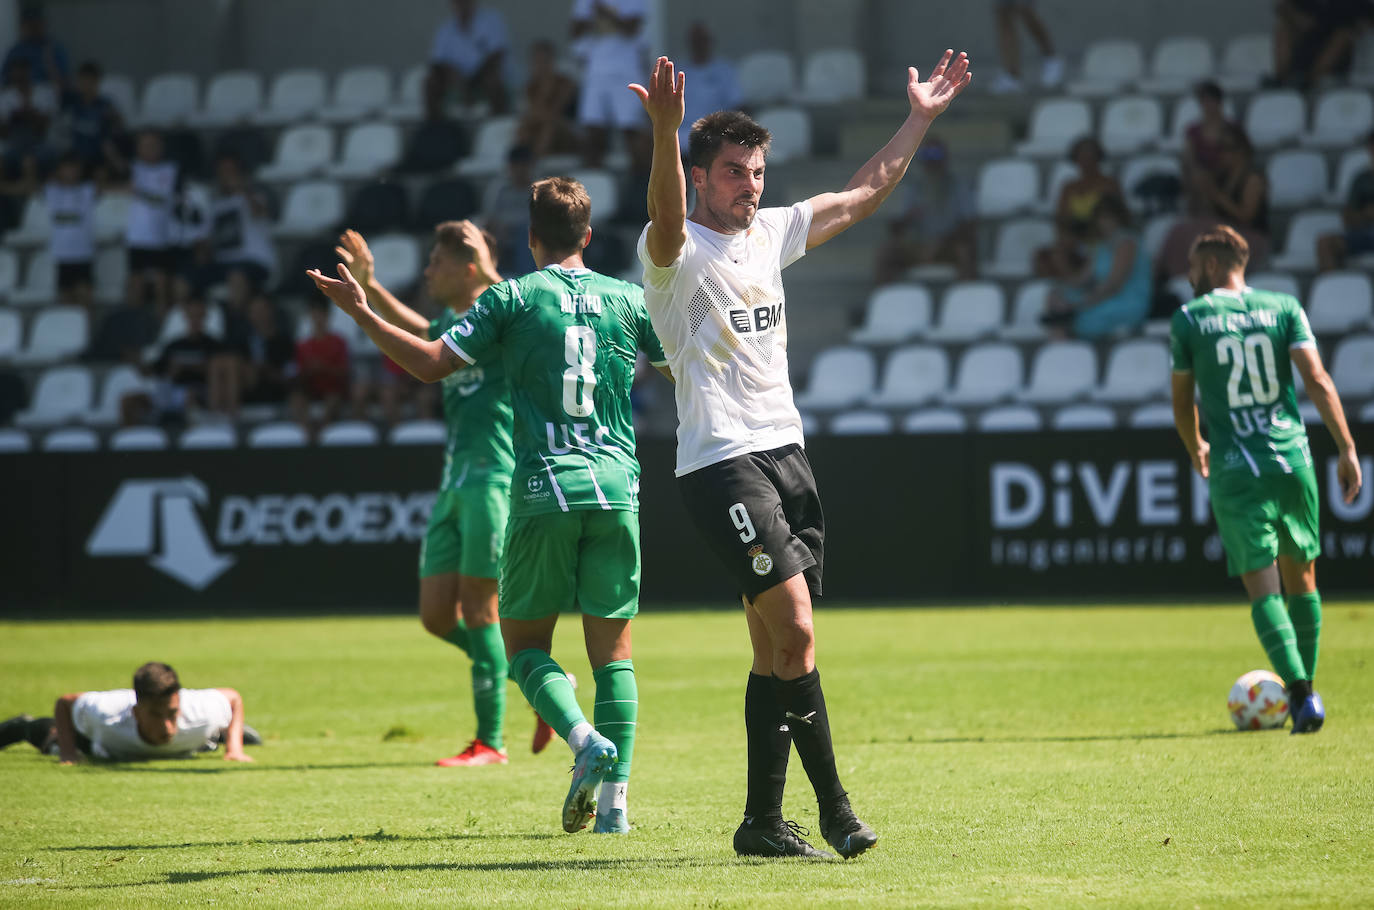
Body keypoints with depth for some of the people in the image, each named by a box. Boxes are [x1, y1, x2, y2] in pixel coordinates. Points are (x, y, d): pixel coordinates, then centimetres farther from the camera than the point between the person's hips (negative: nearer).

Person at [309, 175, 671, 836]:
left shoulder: (512, 299, 1)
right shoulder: (628, 299, 9)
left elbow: (431, 363, -3)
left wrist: (362, 313, 4)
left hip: (543, 490, -2)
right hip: (615, 490, 3)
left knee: (525, 642, 8)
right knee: (612, 649, 7)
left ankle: (584, 738, -19)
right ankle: (614, 798, -1)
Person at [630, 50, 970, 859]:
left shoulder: (773, 233, 15)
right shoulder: (676, 251, -6)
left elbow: (865, 194, 26)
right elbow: (668, 218, -31)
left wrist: (921, 118, 24)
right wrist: (665, 130, -48)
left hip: (786, 452, 8)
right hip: (721, 463, -8)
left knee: (777, 650, 7)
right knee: (796, 630, -16)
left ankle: (763, 822, 12)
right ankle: (834, 809, -11)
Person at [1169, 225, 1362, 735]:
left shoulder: (1189, 320, 4)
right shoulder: (1283, 309, 7)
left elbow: (1183, 404, 12)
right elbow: (1317, 380, -5)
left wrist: (1196, 449, 32)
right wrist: (1346, 449, -4)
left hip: (1234, 473, -2)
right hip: (1293, 462, 2)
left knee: (1262, 588, -4)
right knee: (1301, 578, 18)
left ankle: (1301, 694, -20)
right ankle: (1305, 689, 22)